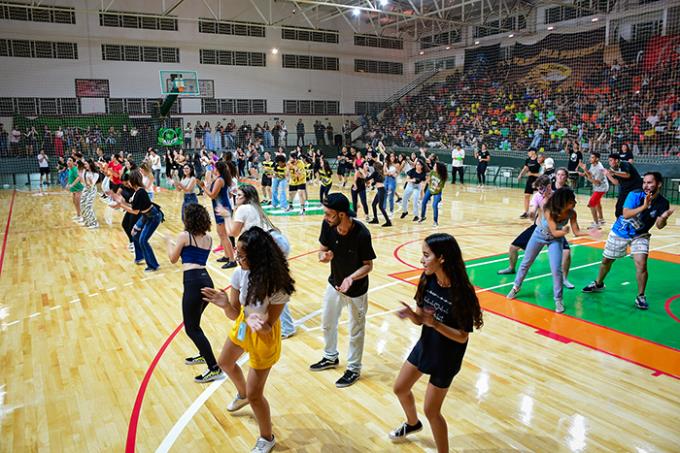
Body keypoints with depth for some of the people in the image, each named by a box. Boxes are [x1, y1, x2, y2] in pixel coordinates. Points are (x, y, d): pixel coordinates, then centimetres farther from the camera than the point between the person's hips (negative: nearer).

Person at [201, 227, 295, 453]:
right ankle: (242, 394, 65)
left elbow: (268, 326, -24)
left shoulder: (278, 286, -35)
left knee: (254, 394, 3)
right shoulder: (240, 274, -20)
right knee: (225, 363, 32)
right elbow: (235, 314, -12)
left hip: (264, 337, -7)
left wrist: (259, 326, -46)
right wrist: (225, 305, -33)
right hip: (241, 327, 7)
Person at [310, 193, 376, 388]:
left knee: (356, 330, 13)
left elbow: (368, 265, -19)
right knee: (327, 323, 22)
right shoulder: (327, 225, -19)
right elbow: (323, 249, -3)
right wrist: (324, 256, -27)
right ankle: (330, 357, 48)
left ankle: (353, 369, 34)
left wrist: (351, 278, -36)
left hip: (356, 289, -5)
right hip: (334, 283, 5)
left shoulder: (362, 233, -31)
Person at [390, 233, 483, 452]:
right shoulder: (428, 280, -12)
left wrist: (435, 324, -35)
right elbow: (420, 319, -4)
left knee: (431, 410, 5)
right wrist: (411, 314, -26)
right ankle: (413, 423, 53)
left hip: (446, 357, -7)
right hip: (425, 346, 7)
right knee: (400, 389, 23)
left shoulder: (461, 293, -29)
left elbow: (462, 337, -21)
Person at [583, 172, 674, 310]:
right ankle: (598, 284, 39)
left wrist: (663, 218, -36)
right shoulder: (635, 194, -24)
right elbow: (626, 214, -34)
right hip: (620, 232, 0)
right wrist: (643, 207, -47)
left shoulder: (663, 203, -16)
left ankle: (640, 296, 2)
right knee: (606, 260, 13)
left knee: (641, 264, -17)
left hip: (640, 236, 1)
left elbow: (659, 225, -14)